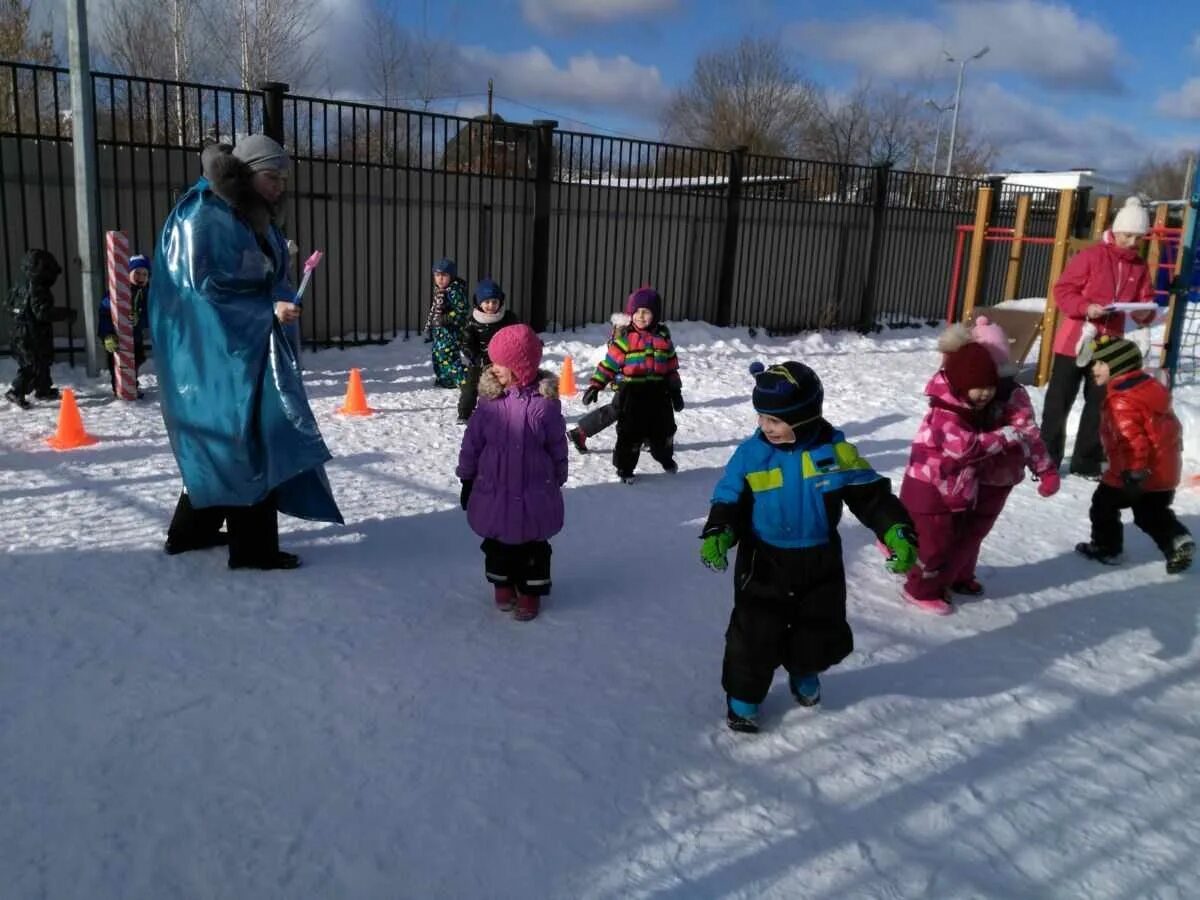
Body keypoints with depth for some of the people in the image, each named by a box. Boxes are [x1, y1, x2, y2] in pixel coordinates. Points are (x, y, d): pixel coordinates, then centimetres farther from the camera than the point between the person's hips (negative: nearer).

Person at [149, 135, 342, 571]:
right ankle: (252, 547, 4)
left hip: (251, 347, 10)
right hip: (216, 352, -10)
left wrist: (281, 303, -5)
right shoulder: (204, 217, -14)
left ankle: (191, 530, 30)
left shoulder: (257, 220, 15)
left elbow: (272, 282, 16)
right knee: (246, 442, -6)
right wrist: (268, 311, -21)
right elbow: (203, 288, -19)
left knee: (221, 444, 16)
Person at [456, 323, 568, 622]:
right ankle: (503, 584, 38)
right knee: (497, 541, 17)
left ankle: (530, 591, 29)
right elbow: (472, 441, 1)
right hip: (494, 489, 3)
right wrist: (467, 479, 5)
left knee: (533, 545, 12)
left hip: (534, 493, -2)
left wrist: (557, 483, 3)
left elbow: (558, 447, -4)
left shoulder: (545, 402, -14)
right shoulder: (490, 400, -7)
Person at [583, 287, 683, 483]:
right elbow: (609, 363, -7)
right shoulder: (625, 338, -7)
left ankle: (666, 458, 43)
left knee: (663, 429, 18)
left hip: (659, 391, 4)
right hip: (633, 391, -4)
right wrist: (595, 385, -13)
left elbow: (671, 366, 10)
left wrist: (676, 391, 10)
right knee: (630, 432, 0)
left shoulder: (663, 337, 4)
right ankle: (625, 467, 15)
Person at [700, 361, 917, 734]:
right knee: (755, 635, 1)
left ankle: (804, 671, 48)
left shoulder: (835, 451, -11)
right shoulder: (750, 454, -13)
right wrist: (717, 535, -24)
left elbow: (872, 496, -6)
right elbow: (728, 501, -7)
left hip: (820, 564, 2)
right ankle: (744, 694, 26)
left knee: (825, 635, 16)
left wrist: (897, 533, -17)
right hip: (764, 564, -2)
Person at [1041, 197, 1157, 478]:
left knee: (1099, 405, 10)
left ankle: (1086, 463, 21)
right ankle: (1046, 459, 11)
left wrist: (1145, 312, -12)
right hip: (1074, 341, -5)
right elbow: (1062, 290, -9)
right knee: (1059, 402, 1)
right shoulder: (1090, 255, -7)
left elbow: (1144, 305, 10)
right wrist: (1086, 308, -23)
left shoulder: (1140, 267, 8)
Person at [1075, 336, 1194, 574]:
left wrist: (1133, 472, -28)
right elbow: (1171, 426, 19)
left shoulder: (1121, 401, -21)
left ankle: (1106, 548, 19)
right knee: (1153, 513, 20)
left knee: (1104, 504, 9)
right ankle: (1179, 542, 3)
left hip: (1139, 472, -9)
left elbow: (1131, 439, -29)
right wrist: (1172, 451, 29)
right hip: (1164, 470, 9)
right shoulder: (1150, 387, 10)